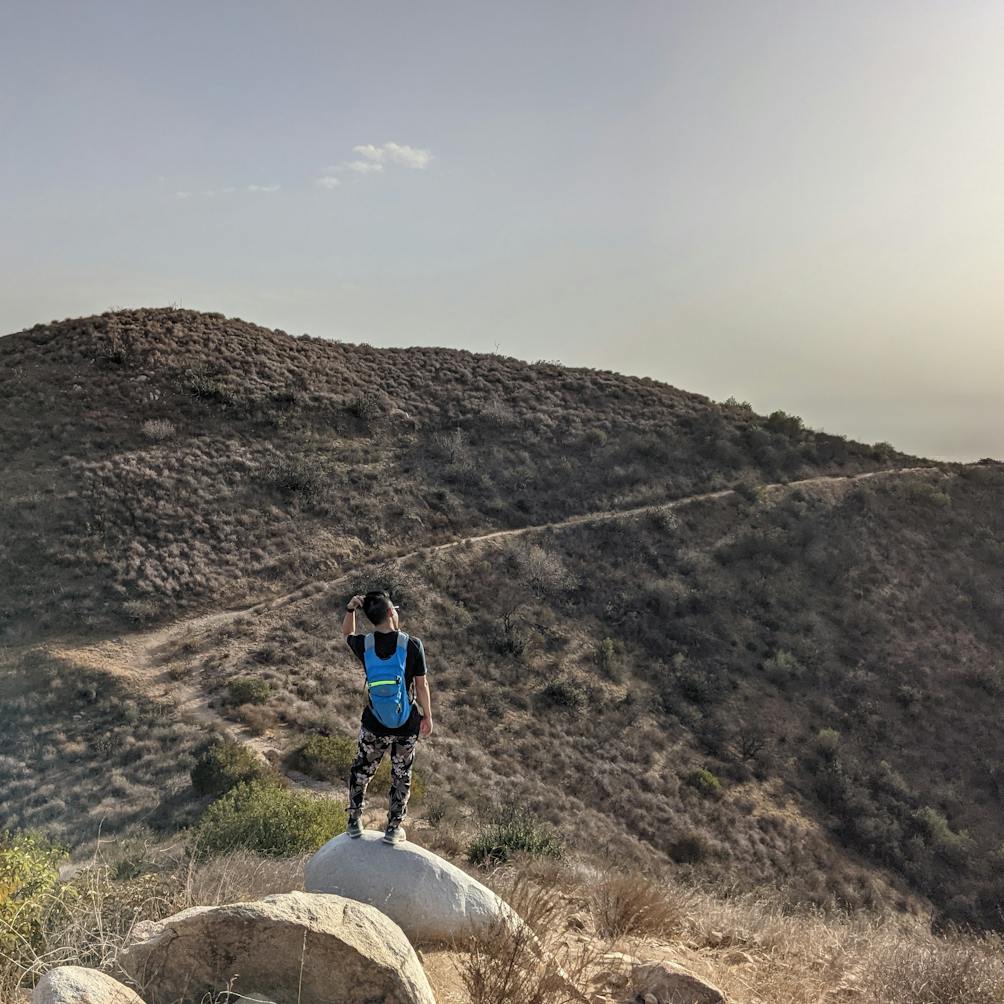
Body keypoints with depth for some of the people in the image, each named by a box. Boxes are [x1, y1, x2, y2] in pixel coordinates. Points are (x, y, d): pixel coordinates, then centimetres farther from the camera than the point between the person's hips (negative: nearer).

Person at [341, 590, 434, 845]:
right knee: (401, 775, 19)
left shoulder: (364, 645, -15)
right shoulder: (413, 646, -20)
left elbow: (347, 633, 10)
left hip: (374, 726, 1)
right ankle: (394, 828, 31)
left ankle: (355, 821, 36)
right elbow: (422, 685, -11)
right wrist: (427, 716, 4)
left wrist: (350, 609, -8)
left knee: (361, 771, 24)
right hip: (408, 727, -1)